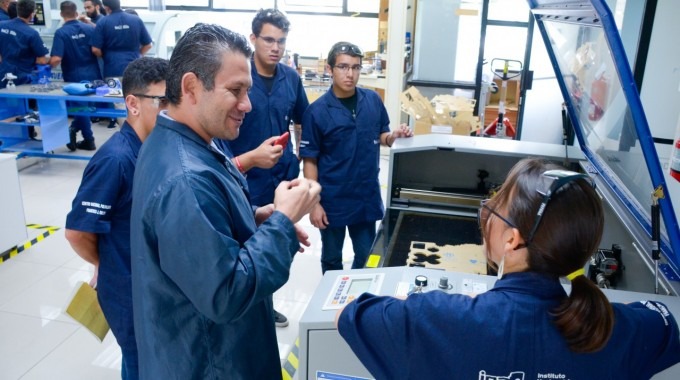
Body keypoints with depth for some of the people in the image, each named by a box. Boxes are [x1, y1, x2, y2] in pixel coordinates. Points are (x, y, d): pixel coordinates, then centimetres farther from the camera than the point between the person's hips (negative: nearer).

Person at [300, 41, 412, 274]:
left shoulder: (373, 100, -3)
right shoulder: (317, 111, -12)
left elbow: (381, 137, 10)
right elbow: (309, 161, -10)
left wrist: (395, 136, -13)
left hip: (367, 195, 3)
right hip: (333, 199, -3)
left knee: (367, 255, 18)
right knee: (332, 257, 16)